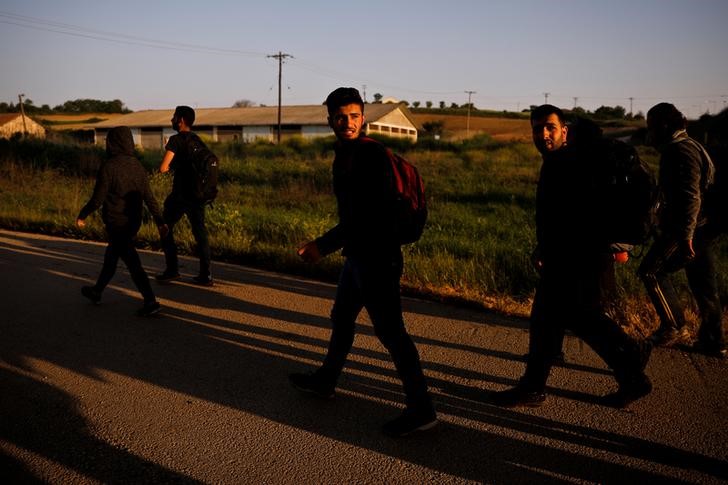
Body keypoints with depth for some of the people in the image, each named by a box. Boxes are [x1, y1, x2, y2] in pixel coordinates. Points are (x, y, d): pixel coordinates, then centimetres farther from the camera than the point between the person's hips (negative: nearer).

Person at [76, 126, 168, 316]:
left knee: (132, 262, -6)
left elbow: (97, 199, -13)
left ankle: (150, 301, -11)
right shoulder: (138, 166, 2)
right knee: (112, 254, 23)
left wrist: (82, 215, 3)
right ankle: (97, 291, 40)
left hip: (115, 223, -7)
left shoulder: (108, 167, -15)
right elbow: (149, 197, 0)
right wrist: (160, 221, 1)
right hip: (133, 221, 7)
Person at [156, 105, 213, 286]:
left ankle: (172, 269, 12)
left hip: (180, 193, -6)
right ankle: (206, 274, 4)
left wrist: (170, 167, 5)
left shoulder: (176, 139, -10)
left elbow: (163, 168, -17)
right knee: (199, 232, 7)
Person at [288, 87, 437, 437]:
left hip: (377, 257, -10)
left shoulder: (373, 155, -17)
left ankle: (421, 410, 6)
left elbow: (370, 213, -25)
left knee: (390, 331, -5)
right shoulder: (344, 156, 12)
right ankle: (324, 381, 42)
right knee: (341, 318, 22)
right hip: (358, 255, 10)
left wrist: (324, 245, -24)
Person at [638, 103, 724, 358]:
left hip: (690, 229, -10)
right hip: (702, 228, 10)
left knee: (651, 270, -1)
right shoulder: (687, 147, 18)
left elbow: (690, 195, -24)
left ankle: (674, 326, 4)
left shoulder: (680, 150, -14)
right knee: (704, 286, 13)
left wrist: (685, 235, -28)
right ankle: (713, 341, 21)